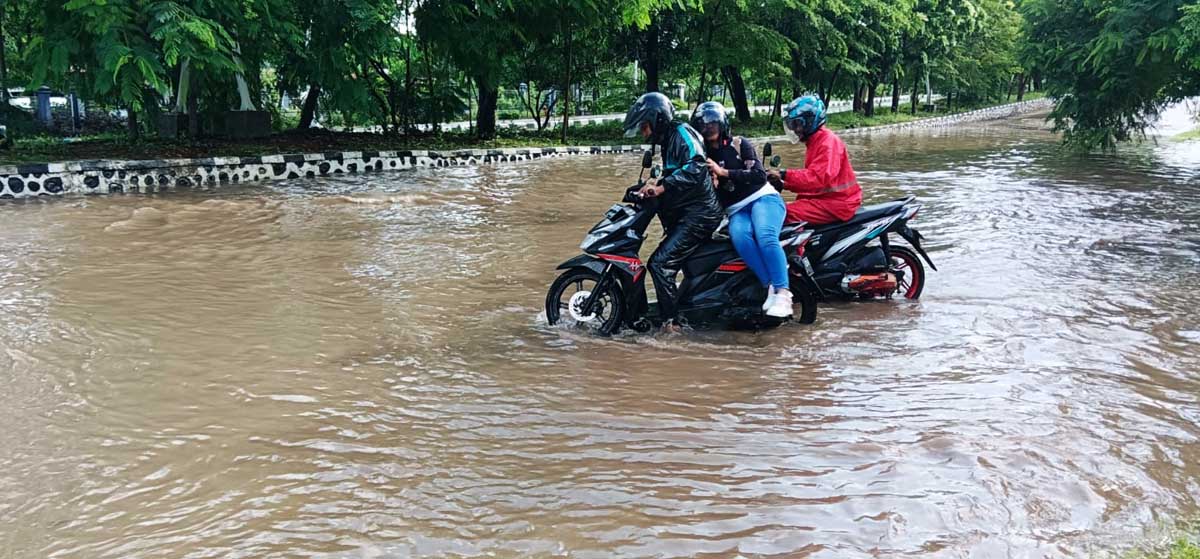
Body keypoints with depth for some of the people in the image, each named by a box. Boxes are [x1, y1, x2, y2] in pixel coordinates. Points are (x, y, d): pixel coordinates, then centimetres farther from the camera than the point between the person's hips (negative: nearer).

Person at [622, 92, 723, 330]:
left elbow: (696, 169, -27)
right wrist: (654, 187, 13)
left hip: (698, 214, -11)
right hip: (685, 214, 11)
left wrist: (661, 188, -31)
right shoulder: (669, 140, 20)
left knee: (660, 262, -18)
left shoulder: (682, 134, -10)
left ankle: (671, 321, -17)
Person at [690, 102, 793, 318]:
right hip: (736, 211, 2)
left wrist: (723, 172, -12)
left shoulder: (739, 144, 5)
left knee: (765, 237, -35)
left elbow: (759, 175, -7)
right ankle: (770, 287, -36)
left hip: (763, 198, -2)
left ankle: (783, 293, -41)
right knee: (739, 236, -35)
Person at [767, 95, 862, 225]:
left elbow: (818, 177, -27)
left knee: (789, 215, -25)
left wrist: (784, 175, -29)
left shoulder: (828, 141, -13)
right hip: (822, 198, 10)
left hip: (837, 202, -10)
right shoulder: (813, 142, 19)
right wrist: (783, 184, 5)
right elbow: (809, 179, 19)